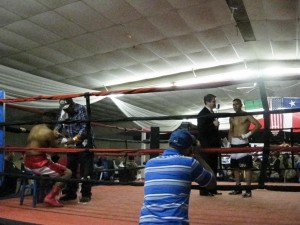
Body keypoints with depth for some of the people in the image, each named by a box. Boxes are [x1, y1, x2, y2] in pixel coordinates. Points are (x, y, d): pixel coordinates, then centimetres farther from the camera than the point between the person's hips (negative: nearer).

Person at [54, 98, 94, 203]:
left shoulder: (82, 109, -11)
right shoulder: (64, 112, 8)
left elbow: (85, 128, -18)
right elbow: (59, 123, 9)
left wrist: (74, 139, -25)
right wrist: (56, 130, -14)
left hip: (84, 144, -6)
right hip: (71, 145, 6)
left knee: (85, 170, -4)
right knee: (70, 169, 8)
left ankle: (86, 194, 3)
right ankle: (71, 193, 18)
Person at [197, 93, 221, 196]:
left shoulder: (211, 113, 16)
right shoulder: (202, 114, -9)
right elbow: (201, 129, -16)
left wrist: (218, 141, 13)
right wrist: (213, 125, -20)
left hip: (213, 144, 9)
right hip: (206, 145, -9)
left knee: (213, 167, 10)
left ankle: (212, 189, 17)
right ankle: (204, 190, -1)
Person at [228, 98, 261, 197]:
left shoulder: (246, 115, -4)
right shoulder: (232, 118, 15)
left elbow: (258, 125, -13)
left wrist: (248, 134, -18)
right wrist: (229, 141, 10)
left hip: (243, 143, -7)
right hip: (234, 144, 7)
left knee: (247, 167, -7)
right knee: (235, 167, 11)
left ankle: (248, 190, -3)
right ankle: (238, 188, 20)